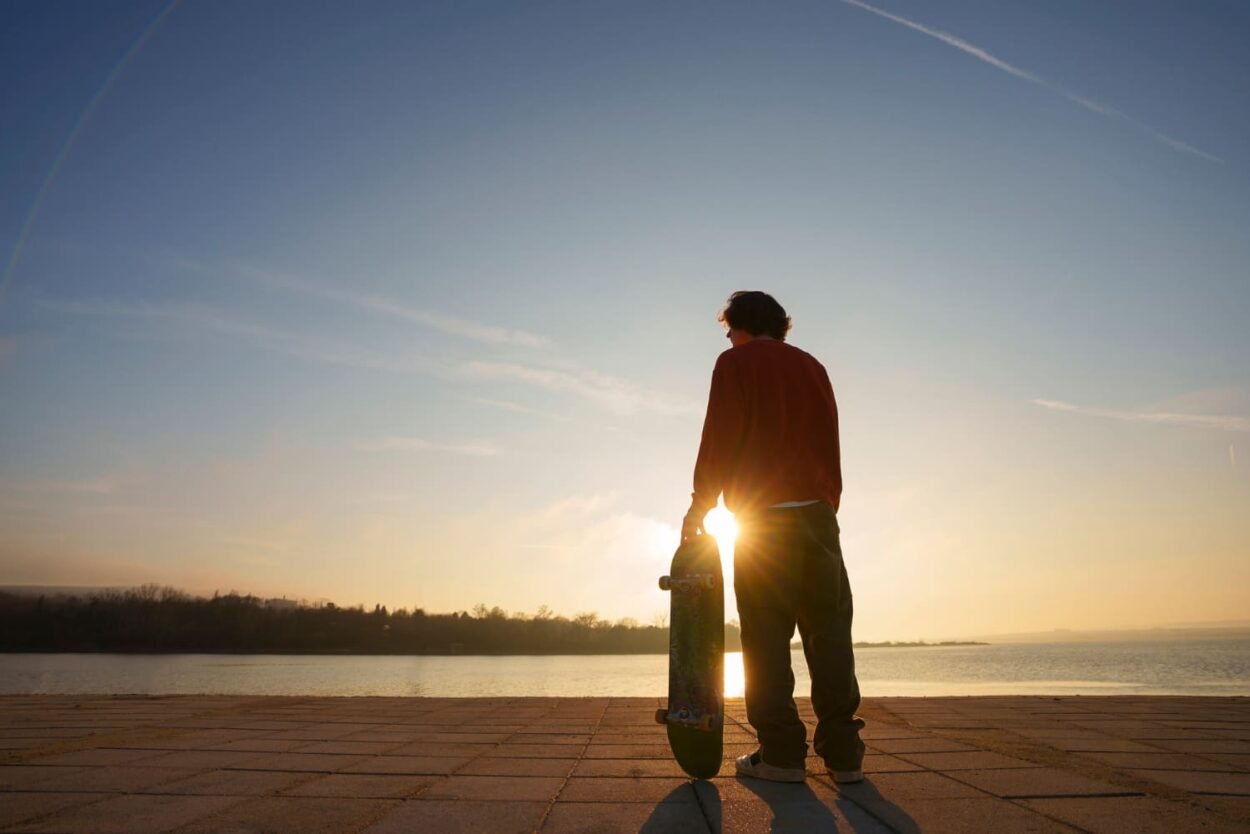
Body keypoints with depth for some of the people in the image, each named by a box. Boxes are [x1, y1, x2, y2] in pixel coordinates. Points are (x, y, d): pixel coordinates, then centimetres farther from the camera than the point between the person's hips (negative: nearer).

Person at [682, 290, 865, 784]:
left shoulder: (736, 363, 4)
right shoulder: (812, 367, 19)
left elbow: (719, 439, -4)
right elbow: (830, 444, 15)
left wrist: (699, 505, 4)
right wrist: (828, 508, 16)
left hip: (762, 517, -4)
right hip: (819, 512, 5)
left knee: (767, 638, 0)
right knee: (829, 633, 6)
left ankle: (781, 753, 1)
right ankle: (843, 753, 8)